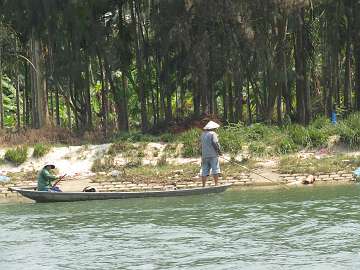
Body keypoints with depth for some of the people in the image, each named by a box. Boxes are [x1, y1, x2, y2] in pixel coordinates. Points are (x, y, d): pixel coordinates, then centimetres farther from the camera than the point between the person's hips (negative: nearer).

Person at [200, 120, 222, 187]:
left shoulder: (203, 135, 14)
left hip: (204, 155, 6)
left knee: (205, 171, 5)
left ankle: (203, 185, 1)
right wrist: (219, 151, -5)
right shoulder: (213, 134, -6)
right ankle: (216, 184, -5)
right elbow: (215, 143, -16)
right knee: (215, 170, -1)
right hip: (213, 155, -6)